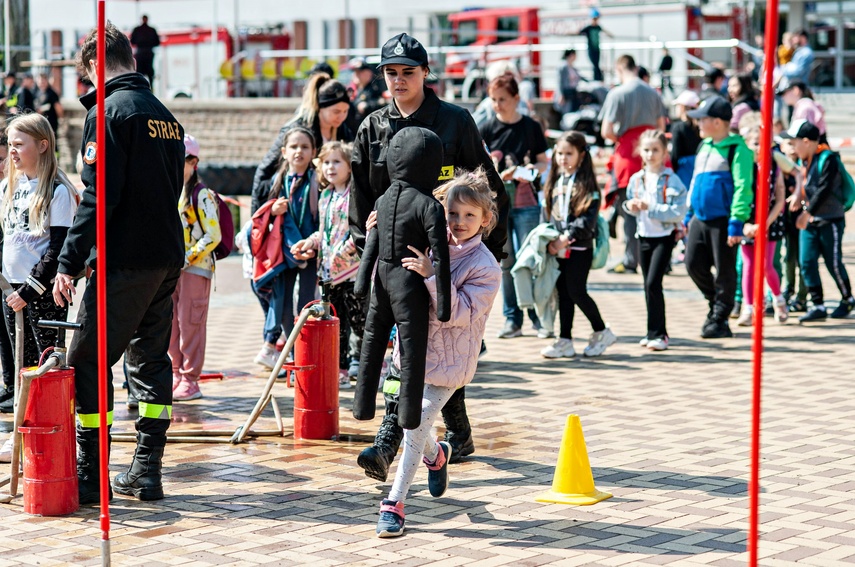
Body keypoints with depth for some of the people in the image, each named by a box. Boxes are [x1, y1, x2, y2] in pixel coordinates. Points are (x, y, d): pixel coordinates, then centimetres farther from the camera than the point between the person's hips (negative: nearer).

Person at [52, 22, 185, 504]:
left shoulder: (111, 112, -10)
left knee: (87, 361, -2)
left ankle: (89, 478, -3)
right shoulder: (165, 115, 14)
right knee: (151, 359, 13)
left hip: (125, 261, -8)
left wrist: (69, 264, -15)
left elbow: (98, 197, -16)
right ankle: (147, 472, 15)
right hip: (169, 257, 8)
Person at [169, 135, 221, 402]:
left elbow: (213, 235, -12)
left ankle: (190, 380, -4)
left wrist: (188, 258, -17)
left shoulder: (201, 194, -7)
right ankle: (176, 374, 17)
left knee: (190, 324, -7)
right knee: (171, 323, 8)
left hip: (195, 269, -7)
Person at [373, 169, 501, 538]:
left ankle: (395, 502, -1)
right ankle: (436, 455, 51)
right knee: (413, 422, 16)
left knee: (415, 426, -11)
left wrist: (432, 277, -33)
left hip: (448, 360, -5)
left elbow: (460, 313, -24)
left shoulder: (485, 267, -14)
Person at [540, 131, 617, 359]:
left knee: (576, 291, -6)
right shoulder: (554, 182, 12)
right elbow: (547, 211, 12)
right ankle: (565, 341, 12)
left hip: (579, 248, -6)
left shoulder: (586, 184, -7)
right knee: (563, 293, 8)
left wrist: (567, 238, -21)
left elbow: (588, 219, -15)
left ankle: (602, 332, 11)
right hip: (557, 248, 6)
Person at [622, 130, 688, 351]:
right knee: (648, 285, 12)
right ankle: (655, 332, 22)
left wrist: (650, 208, -22)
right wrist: (630, 206, -5)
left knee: (653, 283, -14)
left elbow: (679, 212, -19)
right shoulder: (636, 179, 6)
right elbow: (630, 203, 18)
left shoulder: (671, 180, -12)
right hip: (644, 236, 6)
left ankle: (658, 334, -8)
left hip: (664, 236, -6)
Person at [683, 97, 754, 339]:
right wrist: (689, 214, 22)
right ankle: (716, 303, 28)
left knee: (724, 270, 1)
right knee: (694, 265, 7)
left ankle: (719, 320, 8)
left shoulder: (737, 149, -11)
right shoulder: (704, 147, 15)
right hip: (700, 218, 8)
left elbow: (742, 188, -16)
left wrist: (736, 222, -21)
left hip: (722, 220, -8)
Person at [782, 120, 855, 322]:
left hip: (830, 220, -7)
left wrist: (807, 212, -24)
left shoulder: (828, 159, -15)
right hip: (808, 221, 7)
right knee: (807, 262, -2)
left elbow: (823, 190, -21)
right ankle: (818, 306, 2)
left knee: (833, 263, 2)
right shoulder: (802, 161, 8)